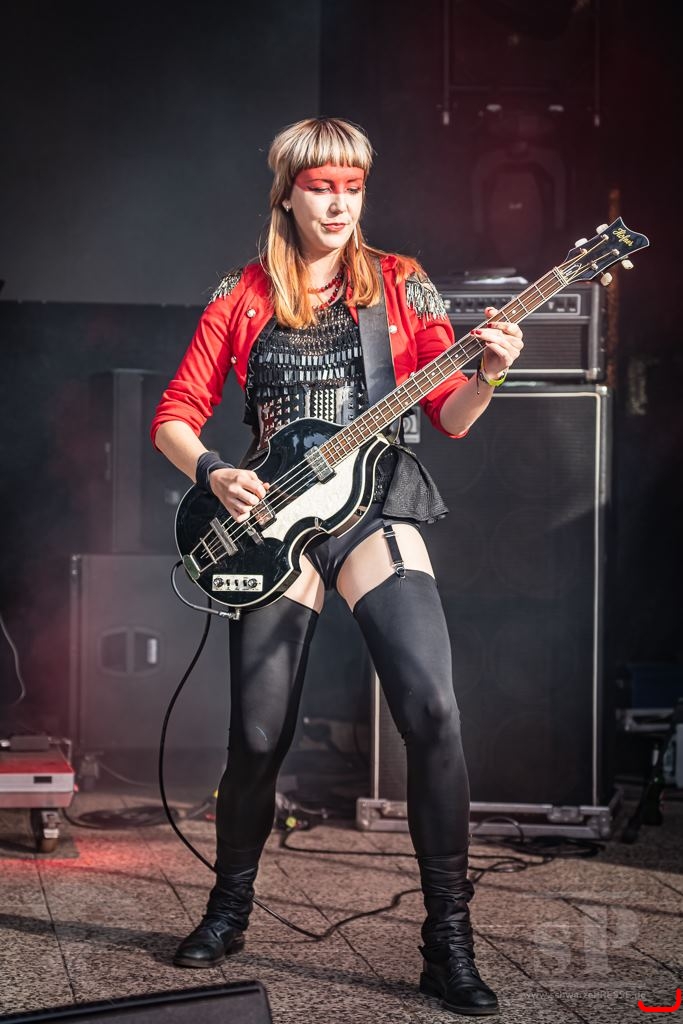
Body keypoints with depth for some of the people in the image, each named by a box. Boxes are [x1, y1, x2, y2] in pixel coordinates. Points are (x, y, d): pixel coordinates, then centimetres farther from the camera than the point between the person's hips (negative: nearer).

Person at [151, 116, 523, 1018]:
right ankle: (230, 907, 25)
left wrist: (485, 377, -19)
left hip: (375, 509, 0)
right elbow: (175, 415, 9)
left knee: (433, 712, -18)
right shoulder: (242, 297, 8)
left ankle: (449, 942, -10)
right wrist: (212, 474, -10)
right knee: (258, 738, 0)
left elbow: (449, 418, 2)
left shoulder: (400, 284, 7)